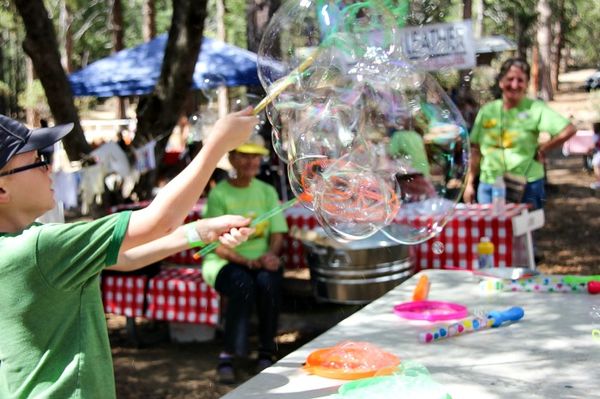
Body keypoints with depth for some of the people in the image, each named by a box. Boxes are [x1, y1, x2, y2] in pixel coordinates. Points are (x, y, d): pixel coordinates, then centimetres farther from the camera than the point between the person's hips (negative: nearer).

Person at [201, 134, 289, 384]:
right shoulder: (218, 194, -4)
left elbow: (277, 235, 5)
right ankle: (228, 356, -22)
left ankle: (266, 353, -15)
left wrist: (271, 254, -17)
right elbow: (218, 245, -9)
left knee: (269, 281, -31)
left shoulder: (267, 192, 10)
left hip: (261, 262, 3)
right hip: (224, 262, -3)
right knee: (243, 284, -35)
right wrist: (248, 261, -23)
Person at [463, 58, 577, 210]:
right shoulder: (487, 111, 7)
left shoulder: (535, 108, -5)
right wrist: (469, 184, 8)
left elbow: (568, 130, -14)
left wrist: (541, 150, -8)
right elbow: (475, 150, 10)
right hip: (489, 185, 3)